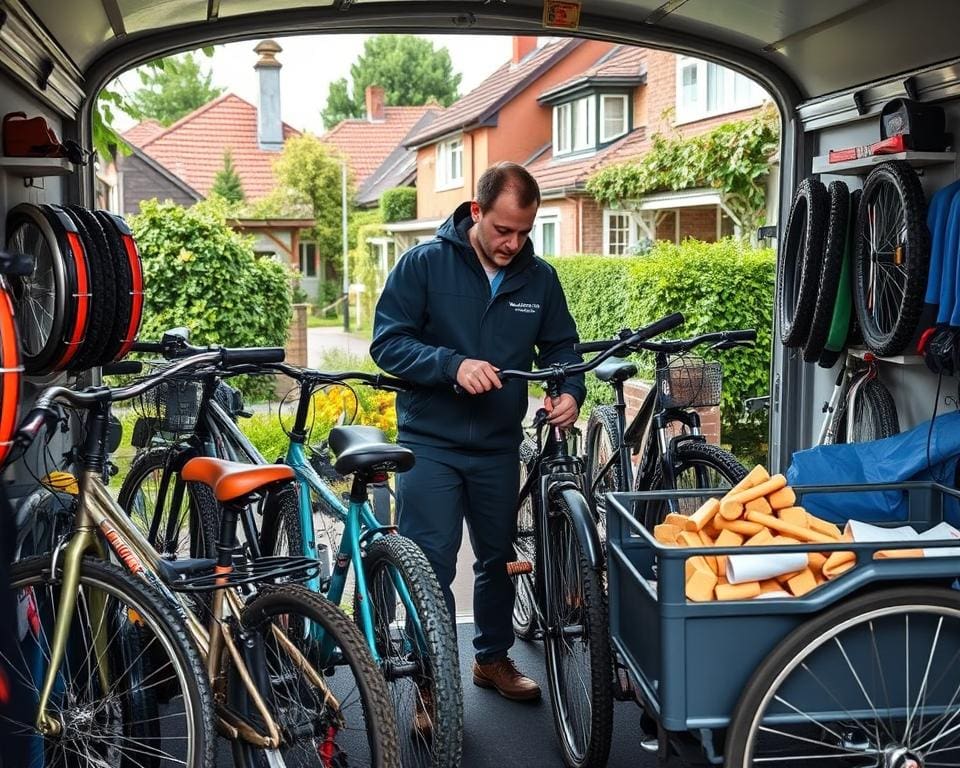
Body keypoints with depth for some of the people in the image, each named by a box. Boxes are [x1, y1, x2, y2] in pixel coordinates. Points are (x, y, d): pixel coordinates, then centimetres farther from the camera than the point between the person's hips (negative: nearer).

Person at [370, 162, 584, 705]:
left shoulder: (540, 278, 1)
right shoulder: (424, 263, -10)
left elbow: (561, 346, 11)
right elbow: (388, 342, -13)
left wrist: (570, 392, -10)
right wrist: (454, 365, -28)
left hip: (499, 446, 4)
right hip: (430, 442, -4)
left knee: (498, 557, 17)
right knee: (432, 563, -5)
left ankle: (494, 657, 37)